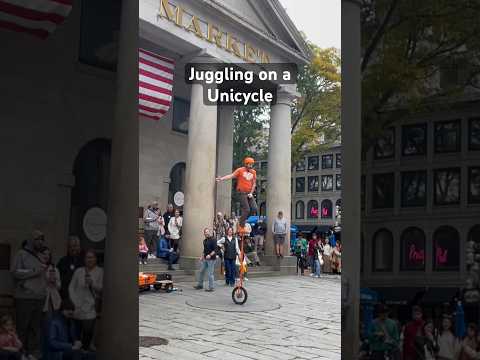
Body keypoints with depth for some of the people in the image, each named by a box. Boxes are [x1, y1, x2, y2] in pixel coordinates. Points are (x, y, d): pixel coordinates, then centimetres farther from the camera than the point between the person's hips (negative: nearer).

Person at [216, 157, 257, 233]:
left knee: (254, 209, -5)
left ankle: (242, 221, 9)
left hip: (249, 193, 6)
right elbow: (231, 175, -12)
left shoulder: (253, 172, 9)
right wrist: (222, 178, -24)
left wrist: (251, 193, 1)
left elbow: (254, 184, 12)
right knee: (246, 209, -11)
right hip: (242, 193, -6)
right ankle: (241, 227, -2)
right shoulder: (240, 170, -4)